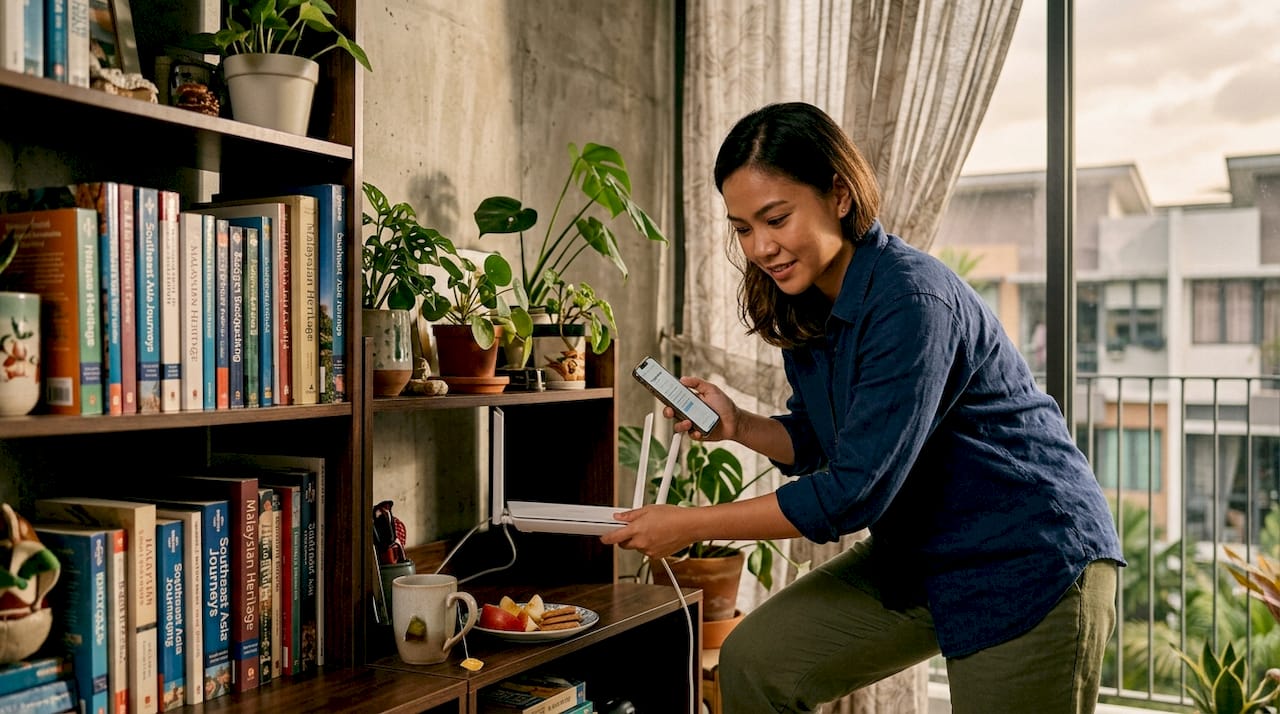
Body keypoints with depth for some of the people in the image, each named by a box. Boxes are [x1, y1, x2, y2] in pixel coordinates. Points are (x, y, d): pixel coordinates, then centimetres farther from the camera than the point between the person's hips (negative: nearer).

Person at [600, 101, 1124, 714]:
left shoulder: (911, 301, -27)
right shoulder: (800, 307, -1)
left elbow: (854, 493, -27)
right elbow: (817, 444, 11)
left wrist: (688, 526, -21)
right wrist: (738, 426, -9)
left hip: (1029, 568, -8)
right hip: (918, 556, 8)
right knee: (753, 660, 0)